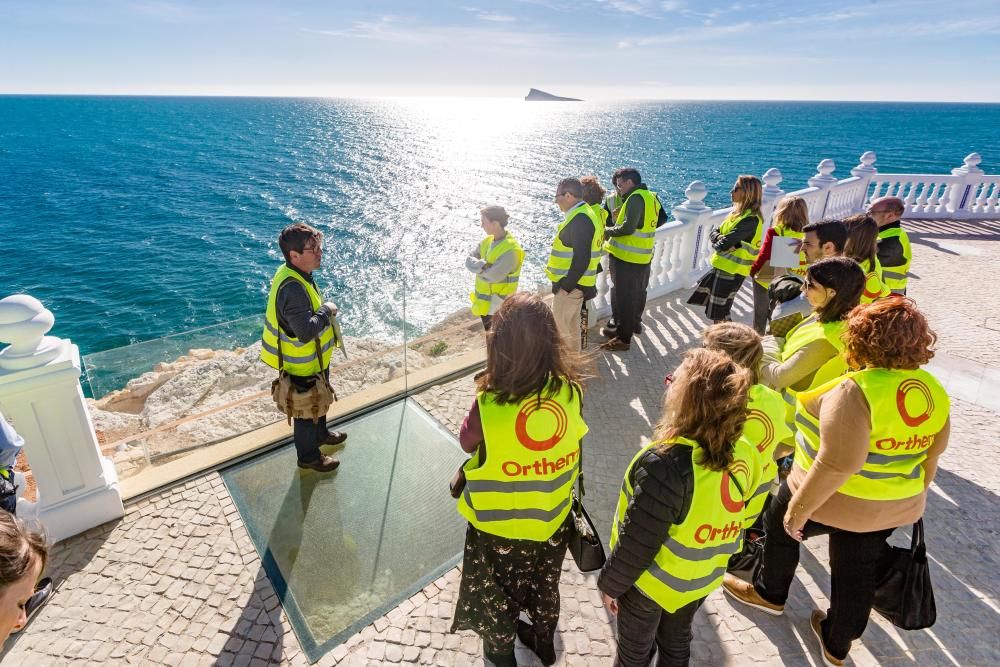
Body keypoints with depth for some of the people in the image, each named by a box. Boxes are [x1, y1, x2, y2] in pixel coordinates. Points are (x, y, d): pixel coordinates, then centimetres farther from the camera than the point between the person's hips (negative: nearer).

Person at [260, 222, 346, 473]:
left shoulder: (295, 274, -2)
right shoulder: (292, 288, -35)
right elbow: (306, 330, -42)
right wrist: (327, 310, -28)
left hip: (315, 359, 9)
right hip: (303, 367, -9)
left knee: (319, 402, 31)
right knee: (307, 411, 13)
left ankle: (321, 434, 56)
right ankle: (309, 457, 35)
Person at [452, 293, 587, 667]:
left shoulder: (489, 404, -33)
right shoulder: (571, 391, -22)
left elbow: (466, 442, -11)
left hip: (498, 527, -3)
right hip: (553, 519, 3)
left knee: (496, 594, 28)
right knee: (544, 586, 32)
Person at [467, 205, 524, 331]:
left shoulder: (511, 249, -24)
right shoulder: (488, 240, 2)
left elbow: (492, 276, -29)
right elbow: (469, 259, -2)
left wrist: (478, 268, -10)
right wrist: (482, 266, -22)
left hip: (498, 304, -8)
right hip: (483, 299, 8)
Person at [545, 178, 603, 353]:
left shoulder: (580, 219, -21)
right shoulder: (582, 214, 12)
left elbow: (581, 258, -26)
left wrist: (566, 284, -20)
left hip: (570, 284, -10)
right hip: (574, 282, 10)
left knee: (561, 327, 0)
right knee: (571, 324, 20)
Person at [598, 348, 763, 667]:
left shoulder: (667, 463, -37)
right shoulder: (743, 455, -17)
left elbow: (636, 543, -26)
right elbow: (729, 522, 0)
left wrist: (609, 583, -13)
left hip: (651, 583, -5)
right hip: (703, 579, 6)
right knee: (677, 640, 31)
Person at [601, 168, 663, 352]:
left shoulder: (635, 198, -19)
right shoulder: (651, 196, 9)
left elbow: (627, 228, -25)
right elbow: (660, 220, 18)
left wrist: (608, 231, -11)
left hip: (627, 257, -10)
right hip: (644, 256, 10)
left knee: (623, 297, -1)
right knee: (638, 293, 24)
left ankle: (623, 338, 6)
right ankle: (634, 324, 44)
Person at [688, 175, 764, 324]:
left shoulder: (750, 219, -22)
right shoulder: (740, 212, 9)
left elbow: (724, 245, -27)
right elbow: (714, 233, 7)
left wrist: (716, 243, -5)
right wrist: (721, 238, -15)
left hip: (731, 271, -9)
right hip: (723, 267, 9)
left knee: (719, 315, 2)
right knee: (718, 312, 19)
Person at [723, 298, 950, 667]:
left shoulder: (856, 391, -29)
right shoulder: (934, 392, -4)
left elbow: (838, 463, -31)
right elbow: (930, 455, 9)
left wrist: (799, 508, -20)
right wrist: (914, 497, 24)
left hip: (832, 500, -6)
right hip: (893, 507, 7)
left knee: (780, 528, 22)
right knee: (857, 574, 23)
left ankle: (769, 593, 46)